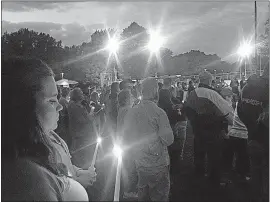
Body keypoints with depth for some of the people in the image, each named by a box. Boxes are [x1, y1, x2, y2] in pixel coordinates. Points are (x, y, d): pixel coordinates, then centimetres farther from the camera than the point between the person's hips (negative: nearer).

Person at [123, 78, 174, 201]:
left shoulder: (131, 112, -3)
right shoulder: (159, 112, -18)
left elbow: (126, 141, 4)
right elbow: (168, 140, -18)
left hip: (139, 164, 5)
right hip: (157, 165, -5)